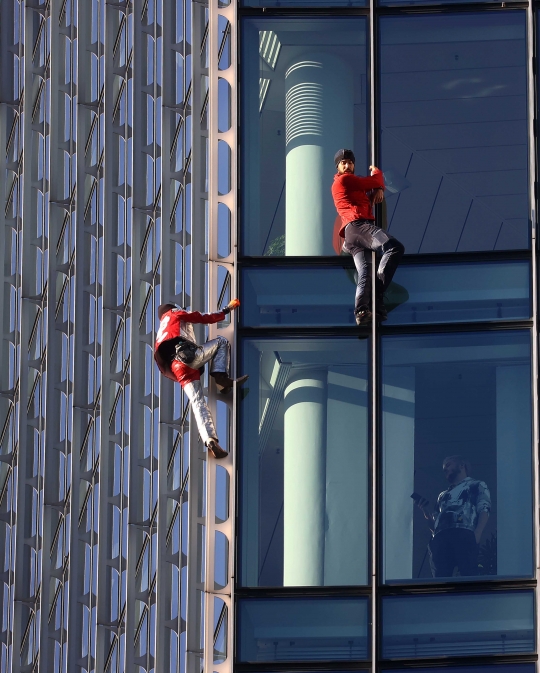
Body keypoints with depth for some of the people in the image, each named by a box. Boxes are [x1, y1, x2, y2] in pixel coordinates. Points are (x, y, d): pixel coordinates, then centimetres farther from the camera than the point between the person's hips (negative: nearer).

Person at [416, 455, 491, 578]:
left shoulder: (477, 486, 23)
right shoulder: (443, 495, 39)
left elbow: (484, 510, 4)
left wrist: (477, 534, -13)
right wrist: (425, 511, 11)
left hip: (464, 535, -5)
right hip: (440, 538, 5)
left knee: (469, 576, -22)